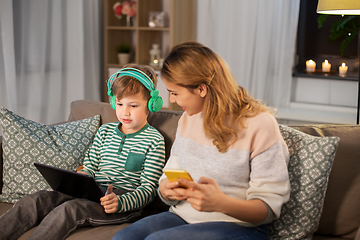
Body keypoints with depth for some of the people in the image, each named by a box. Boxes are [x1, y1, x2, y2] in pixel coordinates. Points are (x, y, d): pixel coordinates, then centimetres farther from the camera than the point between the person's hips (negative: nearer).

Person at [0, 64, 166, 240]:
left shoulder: (154, 140, 0)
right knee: (34, 201, -17)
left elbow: (148, 189, -5)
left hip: (126, 200, -6)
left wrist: (120, 202, -23)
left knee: (70, 208, -33)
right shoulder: (105, 131, 19)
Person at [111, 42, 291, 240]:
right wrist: (166, 189, -12)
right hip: (183, 217, 6)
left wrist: (222, 203, -34)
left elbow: (270, 206, -14)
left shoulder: (260, 125, -12)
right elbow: (171, 173, 14)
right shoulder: (187, 119, 10)